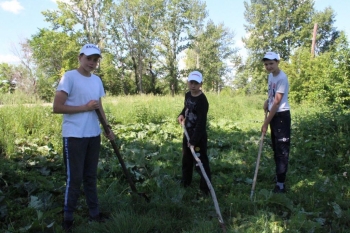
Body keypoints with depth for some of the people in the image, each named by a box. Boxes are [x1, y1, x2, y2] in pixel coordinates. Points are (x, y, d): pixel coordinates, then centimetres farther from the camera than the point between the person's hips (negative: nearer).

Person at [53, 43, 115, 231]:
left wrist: (108, 129, 12)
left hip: (94, 135, 6)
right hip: (74, 136, -6)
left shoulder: (97, 80, 11)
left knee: (91, 176, 15)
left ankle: (94, 213, 26)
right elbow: (57, 107, -14)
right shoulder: (69, 77, -9)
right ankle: (68, 218, 18)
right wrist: (85, 107, -15)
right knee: (75, 178, 1)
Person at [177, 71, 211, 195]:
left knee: (200, 162, -4)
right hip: (187, 133, 8)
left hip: (199, 136, -8)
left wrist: (194, 140, -30)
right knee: (186, 159, 21)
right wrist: (182, 114, 2)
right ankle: (185, 182, 39)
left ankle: (205, 188, 9)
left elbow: (201, 123, -27)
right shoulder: (187, 95, 2)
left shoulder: (202, 101, -23)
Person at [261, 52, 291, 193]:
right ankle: (278, 177, 32)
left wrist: (266, 123, -19)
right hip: (274, 114, 9)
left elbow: (277, 102, -21)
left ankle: (280, 184, -1)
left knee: (282, 150, -6)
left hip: (281, 115, -9)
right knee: (276, 148, 17)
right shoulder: (270, 75, 10)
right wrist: (267, 101, 5)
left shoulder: (282, 78, -19)